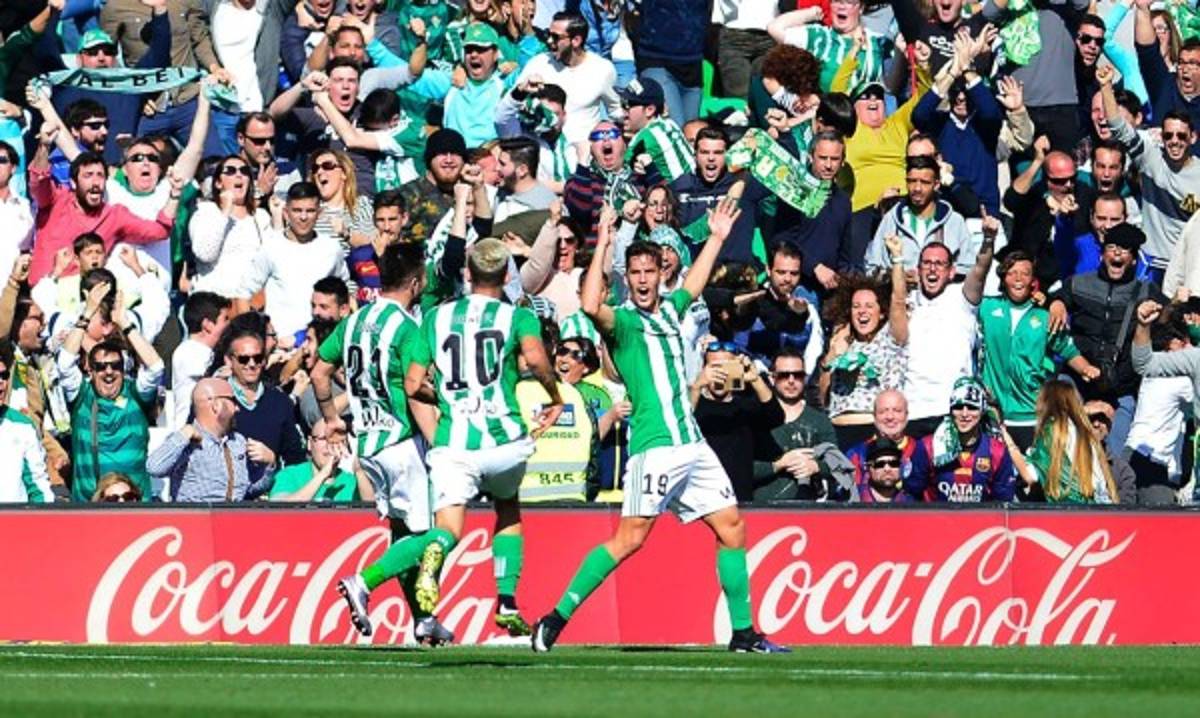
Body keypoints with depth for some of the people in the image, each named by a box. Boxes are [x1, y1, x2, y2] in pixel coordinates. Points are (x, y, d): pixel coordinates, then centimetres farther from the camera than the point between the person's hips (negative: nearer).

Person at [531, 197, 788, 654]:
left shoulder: (668, 311, 18)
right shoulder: (623, 321, -4)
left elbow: (693, 286, 40)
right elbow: (591, 307, -27)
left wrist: (716, 237, 44)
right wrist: (602, 245, -22)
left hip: (692, 443, 8)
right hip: (654, 445, -8)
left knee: (731, 527, 6)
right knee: (630, 537, -14)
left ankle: (743, 633, 13)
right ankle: (555, 620, -11)